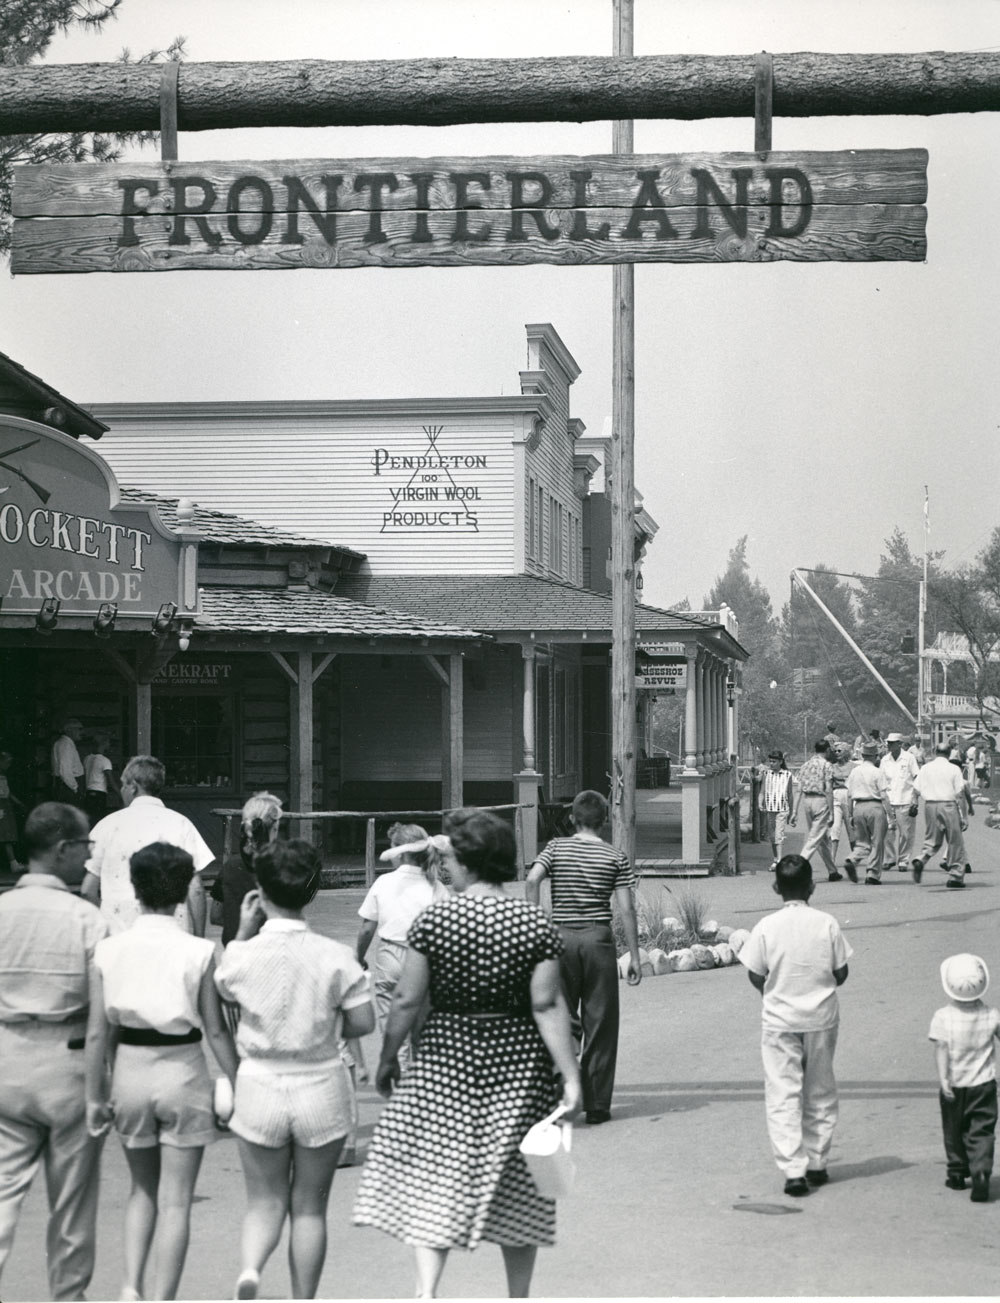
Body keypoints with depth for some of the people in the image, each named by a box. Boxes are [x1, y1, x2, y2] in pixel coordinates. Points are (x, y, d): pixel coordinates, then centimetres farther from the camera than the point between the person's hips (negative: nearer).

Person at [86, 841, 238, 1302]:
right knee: (175, 1200, 6)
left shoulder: (109, 949, -5)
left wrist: (94, 1095, 7)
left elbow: (99, 1031, -3)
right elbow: (216, 1030, -8)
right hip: (182, 1073, -3)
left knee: (142, 1190, 22)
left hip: (130, 1072, 3)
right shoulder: (198, 952, -11)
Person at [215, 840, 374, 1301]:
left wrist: (244, 931, 13)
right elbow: (363, 1022, -8)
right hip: (321, 1088, 0)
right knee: (310, 1205, 13)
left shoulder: (244, 954, -11)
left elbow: (223, 986, 12)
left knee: (265, 1201, 12)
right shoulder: (335, 957, -12)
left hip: (259, 1086, 0)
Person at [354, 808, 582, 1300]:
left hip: (446, 1059, -1)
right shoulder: (536, 925, -5)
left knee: (433, 1175, 4)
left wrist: (387, 1058, 8)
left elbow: (407, 1000, -5)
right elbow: (547, 1006, -10)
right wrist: (570, 1075, -8)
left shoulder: (432, 920, -7)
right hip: (517, 1062, 1)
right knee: (515, 1183, 13)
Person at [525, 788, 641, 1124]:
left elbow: (532, 880, -12)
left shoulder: (556, 847, 4)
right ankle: (597, 1106, 7)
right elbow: (626, 910, -2)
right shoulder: (616, 858, 3)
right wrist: (634, 956, 3)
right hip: (599, 937, -1)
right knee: (600, 1024, 5)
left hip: (561, 936, 1)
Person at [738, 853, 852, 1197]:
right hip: (821, 1017, 2)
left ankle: (793, 1170, -9)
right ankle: (817, 1165, 23)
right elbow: (841, 974, -2)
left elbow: (756, 977, -5)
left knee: (783, 1096, 0)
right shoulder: (827, 924, -7)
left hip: (779, 1020, -2)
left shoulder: (766, 927, -10)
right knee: (820, 1093, 16)